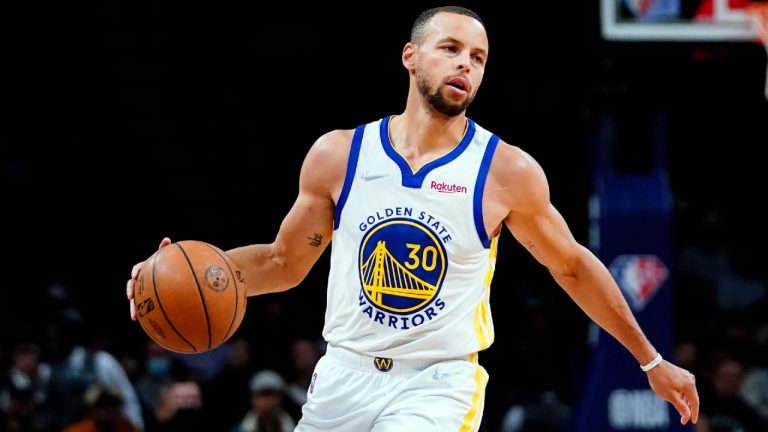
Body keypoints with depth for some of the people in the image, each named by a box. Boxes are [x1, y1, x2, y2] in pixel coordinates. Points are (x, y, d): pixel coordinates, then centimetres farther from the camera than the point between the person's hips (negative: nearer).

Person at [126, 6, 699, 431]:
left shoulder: (509, 172, -5)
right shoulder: (338, 155, 0)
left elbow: (573, 267, 8)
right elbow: (285, 263, 11)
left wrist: (651, 361, 13)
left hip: (438, 384, -3)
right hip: (344, 376, 3)